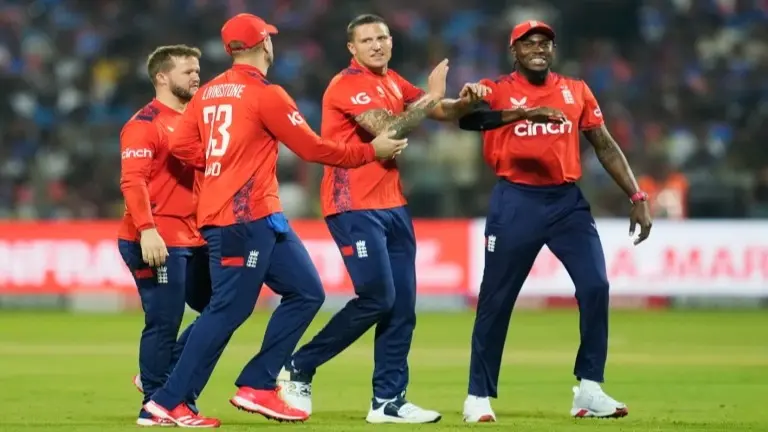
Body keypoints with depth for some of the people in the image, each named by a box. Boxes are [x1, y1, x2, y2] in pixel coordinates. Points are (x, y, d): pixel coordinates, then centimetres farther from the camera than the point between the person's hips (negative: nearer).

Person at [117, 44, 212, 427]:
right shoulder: (144, 124, -9)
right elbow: (132, 181, -18)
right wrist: (147, 230, -28)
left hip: (193, 240, 9)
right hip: (156, 242, -9)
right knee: (164, 323, -6)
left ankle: (161, 378, 19)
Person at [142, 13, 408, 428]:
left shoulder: (208, 93, 12)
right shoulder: (266, 94, -11)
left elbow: (180, 145, 8)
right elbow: (312, 148, -8)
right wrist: (371, 151, 2)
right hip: (245, 218, -9)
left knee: (306, 292, 11)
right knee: (228, 310, -7)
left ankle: (257, 386, 9)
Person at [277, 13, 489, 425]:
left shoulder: (393, 82, 14)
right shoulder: (348, 84, -12)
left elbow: (442, 110, 14)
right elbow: (387, 130, -24)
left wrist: (465, 101, -8)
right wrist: (431, 96, -18)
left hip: (392, 205, 9)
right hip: (354, 207, -9)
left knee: (401, 306, 5)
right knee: (377, 298, -13)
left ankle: (388, 401, 7)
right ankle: (298, 369, -1)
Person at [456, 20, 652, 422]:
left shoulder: (576, 91, 10)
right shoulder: (496, 91, -2)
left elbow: (605, 145, 13)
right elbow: (467, 118, -24)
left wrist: (637, 197, 4)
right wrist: (523, 113, -39)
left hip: (567, 201, 3)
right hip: (515, 203, -3)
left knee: (595, 286, -10)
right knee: (496, 299, 1)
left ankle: (589, 391, -2)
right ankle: (479, 397, 12)